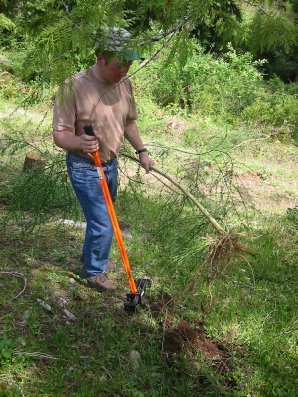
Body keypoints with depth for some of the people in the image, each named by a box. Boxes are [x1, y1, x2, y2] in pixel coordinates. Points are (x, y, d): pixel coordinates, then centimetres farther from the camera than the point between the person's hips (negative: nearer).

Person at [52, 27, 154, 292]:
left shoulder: (124, 83, -3)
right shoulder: (74, 87, -24)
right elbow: (60, 134, -22)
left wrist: (142, 151, 13)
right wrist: (79, 143, -42)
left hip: (111, 163, 7)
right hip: (85, 168, -7)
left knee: (102, 219, 22)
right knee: (103, 225, -4)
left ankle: (93, 257, 47)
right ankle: (94, 271, 23)